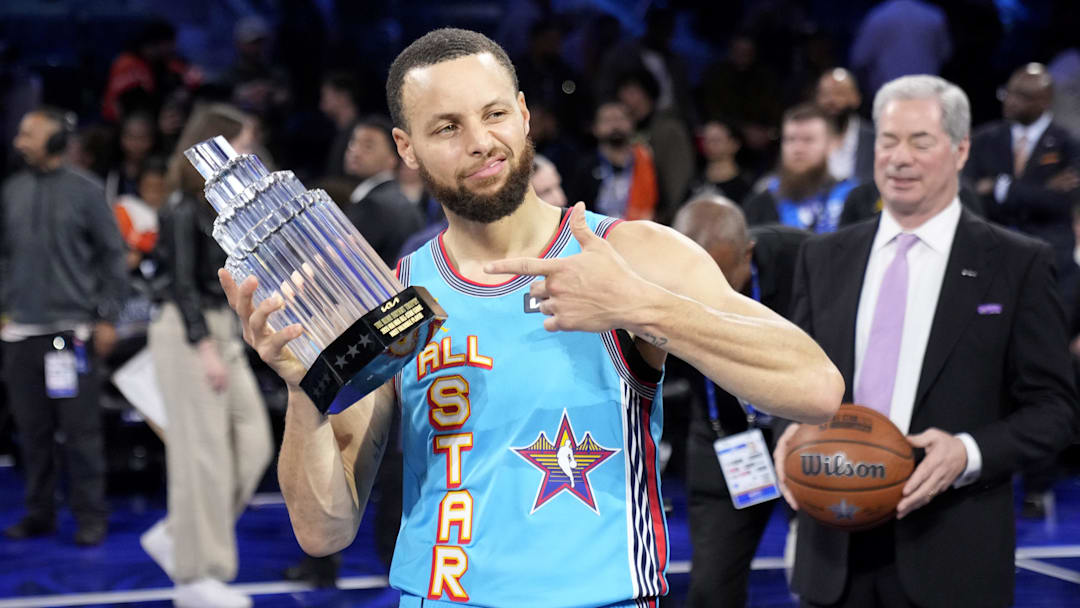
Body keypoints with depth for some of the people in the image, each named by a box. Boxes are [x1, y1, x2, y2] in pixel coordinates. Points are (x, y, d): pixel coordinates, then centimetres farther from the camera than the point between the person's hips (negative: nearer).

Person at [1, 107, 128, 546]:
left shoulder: (86, 191, -2)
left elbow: (111, 255, 0)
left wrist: (107, 317, -4)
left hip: (72, 327, -4)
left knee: (80, 427, -4)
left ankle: (90, 515, 5)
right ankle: (39, 512, 17)